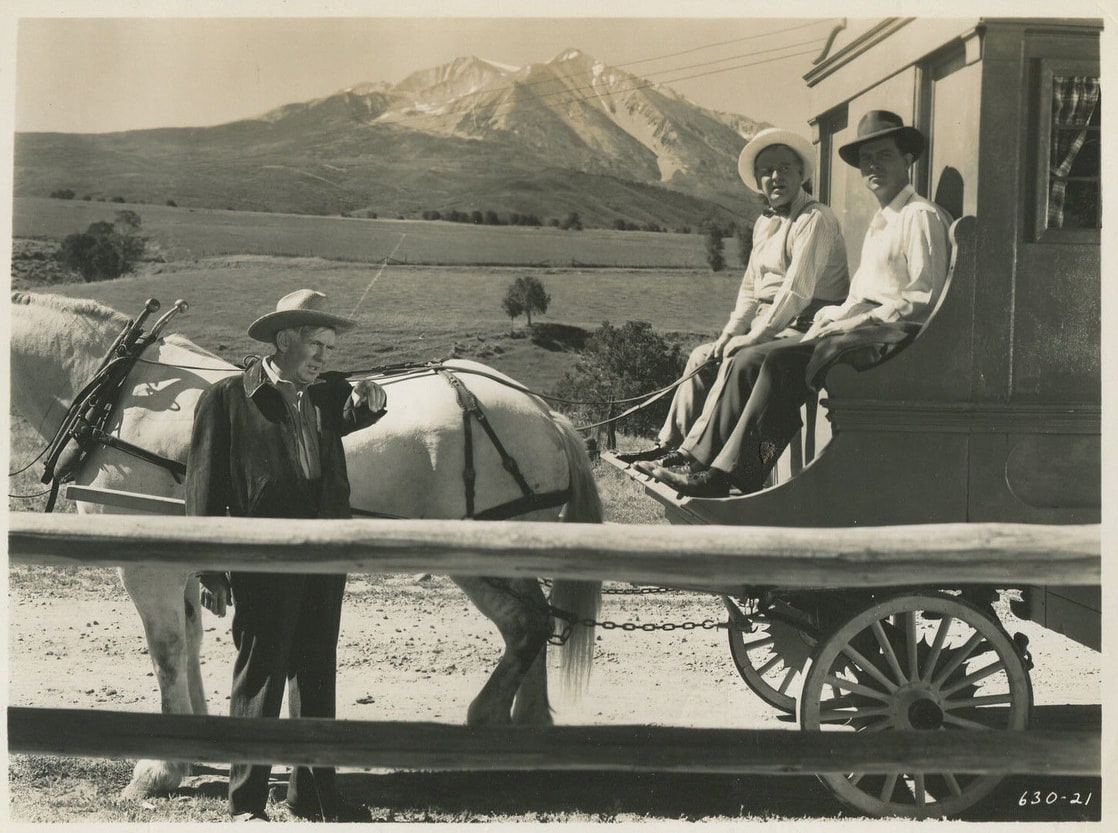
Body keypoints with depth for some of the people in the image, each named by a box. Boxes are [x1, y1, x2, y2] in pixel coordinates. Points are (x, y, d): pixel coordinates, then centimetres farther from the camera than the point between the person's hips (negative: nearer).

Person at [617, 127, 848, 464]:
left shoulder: (816, 219, -14)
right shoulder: (764, 223, 17)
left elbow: (797, 290, -22)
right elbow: (750, 288, 20)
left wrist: (754, 337, -22)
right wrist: (730, 332, 5)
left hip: (803, 329, -10)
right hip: (768, 325, 10)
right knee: (703, 356, 4)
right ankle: (668, 446, 7)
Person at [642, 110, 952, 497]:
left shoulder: (922, 216, -4)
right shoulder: (880, 222, 26)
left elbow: (923, 299, -14)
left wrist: (850, 324, -15)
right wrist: (829, 318, 4)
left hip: (887, 336, -9)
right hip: (856, 330, 9)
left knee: (780, 361, -28)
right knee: (748, 361, -7)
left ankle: (725, 475, -28)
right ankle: (697, 460, -13)